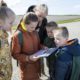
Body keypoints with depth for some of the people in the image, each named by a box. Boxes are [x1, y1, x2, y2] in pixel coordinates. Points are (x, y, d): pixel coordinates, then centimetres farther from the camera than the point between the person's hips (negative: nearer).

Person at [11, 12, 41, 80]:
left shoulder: (35, 32, -1)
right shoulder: (17, 35, -20)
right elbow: (15, 54, -17)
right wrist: (28, 58, -28)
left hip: (37, 64, 6)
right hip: (27, 67, -5)